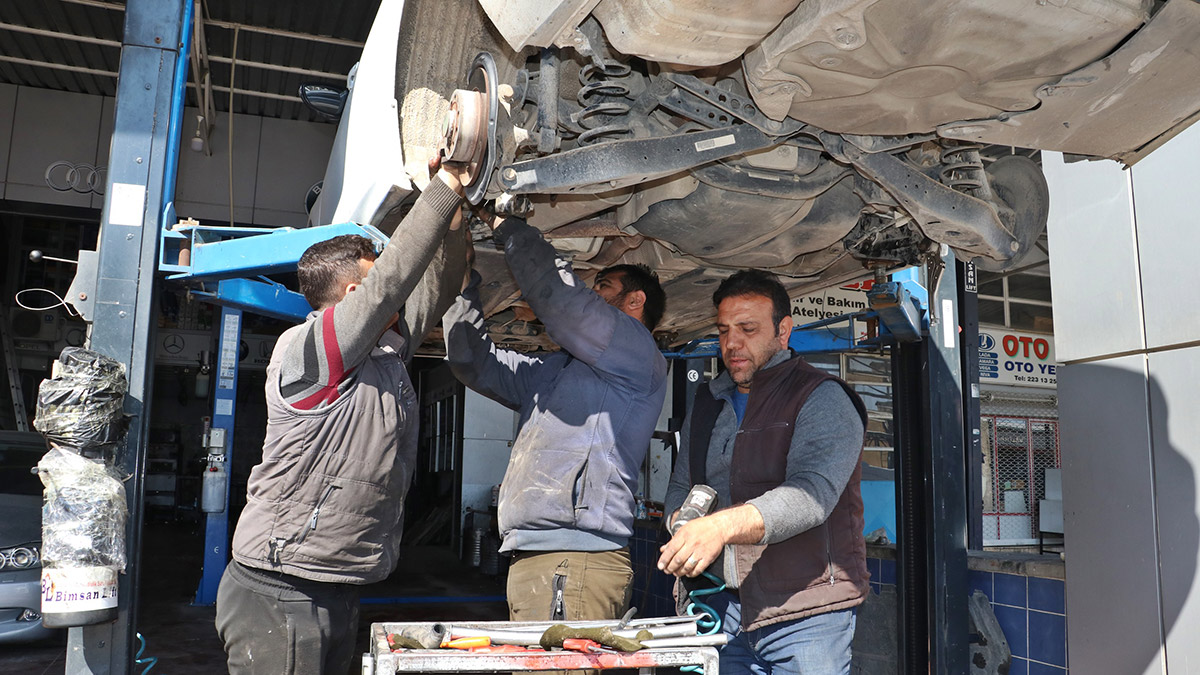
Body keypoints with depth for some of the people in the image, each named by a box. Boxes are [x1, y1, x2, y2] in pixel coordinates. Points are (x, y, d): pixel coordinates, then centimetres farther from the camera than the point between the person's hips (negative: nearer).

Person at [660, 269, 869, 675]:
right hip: (721, 605, 5)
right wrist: (684, 523, -6)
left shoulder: (822, 398, -6)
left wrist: (723, 526, -35)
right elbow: (680, 486, 18)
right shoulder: (706, 403, 15)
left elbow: (812, 493, -22)